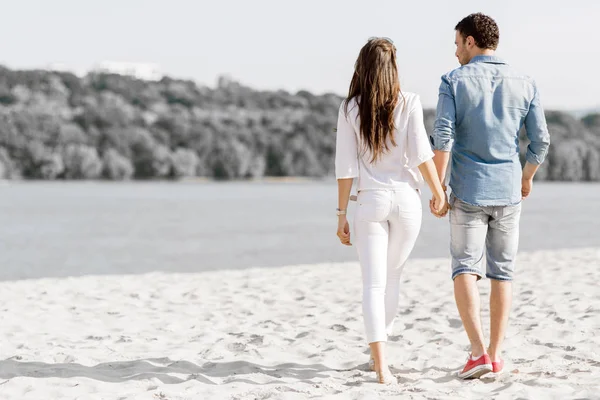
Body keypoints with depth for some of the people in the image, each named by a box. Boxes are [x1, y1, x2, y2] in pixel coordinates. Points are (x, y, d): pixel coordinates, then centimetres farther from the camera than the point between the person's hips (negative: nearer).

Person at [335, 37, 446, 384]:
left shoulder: (350, 109, -1)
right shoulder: (409, 103, -4)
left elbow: (346, 166, -2)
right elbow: (421, 153, -9)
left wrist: (342, 213, 3)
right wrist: (439, 191, 1)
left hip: (371, 200, 0)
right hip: (406, 198, 0)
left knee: (374, 283, 0)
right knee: (392, 277, 18)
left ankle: (381, 365, -10)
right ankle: (379, 349, 29)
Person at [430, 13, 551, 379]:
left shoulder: (455, 81, -4)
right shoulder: (524, 85, 4)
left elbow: (443, 138, -12)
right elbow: (541, 141, 4)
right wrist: (527, 177, 21)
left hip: (468, 193, -2)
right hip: (508, 192, 2)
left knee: (466, 270, 3)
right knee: (502, 273, 11)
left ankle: (479, 350, -12)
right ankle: (496, 355, 12)